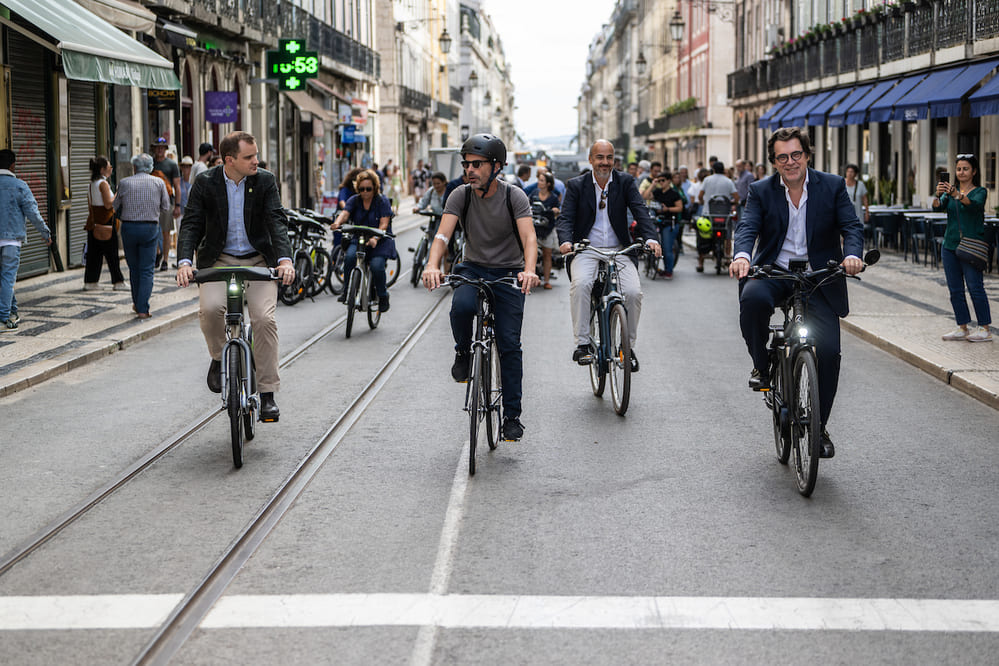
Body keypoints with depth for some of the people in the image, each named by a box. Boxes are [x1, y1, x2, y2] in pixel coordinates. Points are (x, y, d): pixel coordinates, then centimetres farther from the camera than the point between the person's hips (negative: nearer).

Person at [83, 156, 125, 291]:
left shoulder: (92, 183, 11)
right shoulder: (103, 184, -14)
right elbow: (108, 204, -19)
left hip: (93, 221, 8)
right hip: (105, 221, -8)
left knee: (94, 252, 10)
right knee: (112, 253, -1)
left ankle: (90, 281, 10)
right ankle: (118, 282, 4)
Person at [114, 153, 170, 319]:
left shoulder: (124, 183, 0)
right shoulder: (159, 183, 1)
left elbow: (116, 207, 6)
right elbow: (166, 208, 3)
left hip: (128, 227, 1)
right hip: (150, 228, -1)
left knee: (134, 268, 14)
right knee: (147, 270, 1)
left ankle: (137, 304, 25)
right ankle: (143, 308, -5)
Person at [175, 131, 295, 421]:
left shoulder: (265, 181, -2)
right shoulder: (205, 184, -4)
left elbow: (277, 222, -11)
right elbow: (190, 224, -8)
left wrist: (284, 258, -28)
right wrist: (184, 261, -25)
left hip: (258, 261, 0)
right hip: (218, 260, 0)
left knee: (264, 318, -18)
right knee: (209, 308, -27)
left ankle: (267, 394, -8)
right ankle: (218, 357, 5)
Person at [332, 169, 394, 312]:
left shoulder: (383, 201, -5)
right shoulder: (354, 200, 4)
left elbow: (384, 224, -16)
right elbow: (345, 213, -14)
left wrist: (374, 238, -34)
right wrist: (337, 223, -39)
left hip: (380, 241, -3)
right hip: (358, 239, 3)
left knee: (377, 266, -27)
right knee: (349, 256, -28)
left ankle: (383, 296, -2)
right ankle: (346, 289, -9)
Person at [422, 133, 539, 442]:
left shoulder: (514, 196, -14)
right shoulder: (461, 195, -8)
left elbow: (529, 237, -26)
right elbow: (443, 233, -20)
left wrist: (529, 270, -46)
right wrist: (432, 265, -41)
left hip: (508, 273, -1)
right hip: (473, 268, 1)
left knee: (509, 344, -7)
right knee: (461, 306, -33)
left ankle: (512, 416, 3)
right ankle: (463, 352, -1)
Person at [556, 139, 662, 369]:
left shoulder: (625, 182, 4)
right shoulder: (576, 185, 3)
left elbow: (640, 212, -6)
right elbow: (565, 218, -6)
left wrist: (651, 238, -25)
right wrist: (565, 241, -28)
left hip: (619, 250, 1)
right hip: (586, 250, -1)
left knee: (633, 292, -20)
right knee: (580, 284, -31)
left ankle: (628, 346, 1)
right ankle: (582, 344, -22)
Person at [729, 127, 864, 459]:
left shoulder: (832, 186, 1)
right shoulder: (761, 191, 2)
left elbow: (852, 226, -7)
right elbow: (747, 226, -12)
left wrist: (851, 255, -29)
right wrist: (742, 255, -35)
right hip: (774, 273, 0)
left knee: (829, 351, -11)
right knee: (752, 298, -35)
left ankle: (819, 427, 9)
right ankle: (762, 367, -7)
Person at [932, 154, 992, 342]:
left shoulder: (980, 192, -2)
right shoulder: (950, 191, 11)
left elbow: (975, 204, -25)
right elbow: (938, 207, -8)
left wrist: (957, 195, -43)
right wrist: (938, 195, -31)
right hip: (950, 245, 5)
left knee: (975, 287, -9)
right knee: (955, 290, 6)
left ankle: (985, 329, -3)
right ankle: (963, 328, 14)